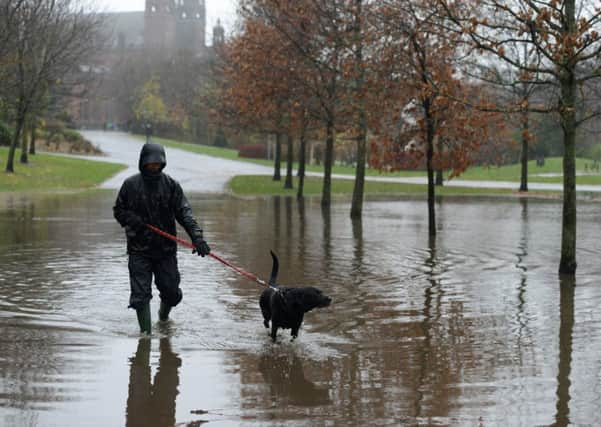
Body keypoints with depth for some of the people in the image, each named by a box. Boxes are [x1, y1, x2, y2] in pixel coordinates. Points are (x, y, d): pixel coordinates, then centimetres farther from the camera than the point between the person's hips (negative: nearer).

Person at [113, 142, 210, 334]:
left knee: (171, 292, 9)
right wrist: (132, 220, -13)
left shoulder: (171, 185, 0)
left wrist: (197, 236, -22)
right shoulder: (131, 184, 0)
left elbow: (184, 212, -8)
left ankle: (164, 315, 41)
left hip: (166, 248, 1)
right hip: (139, 250, -1)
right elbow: (118, 210, 10)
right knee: (140, 294, -7)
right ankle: (145, 332, 2)